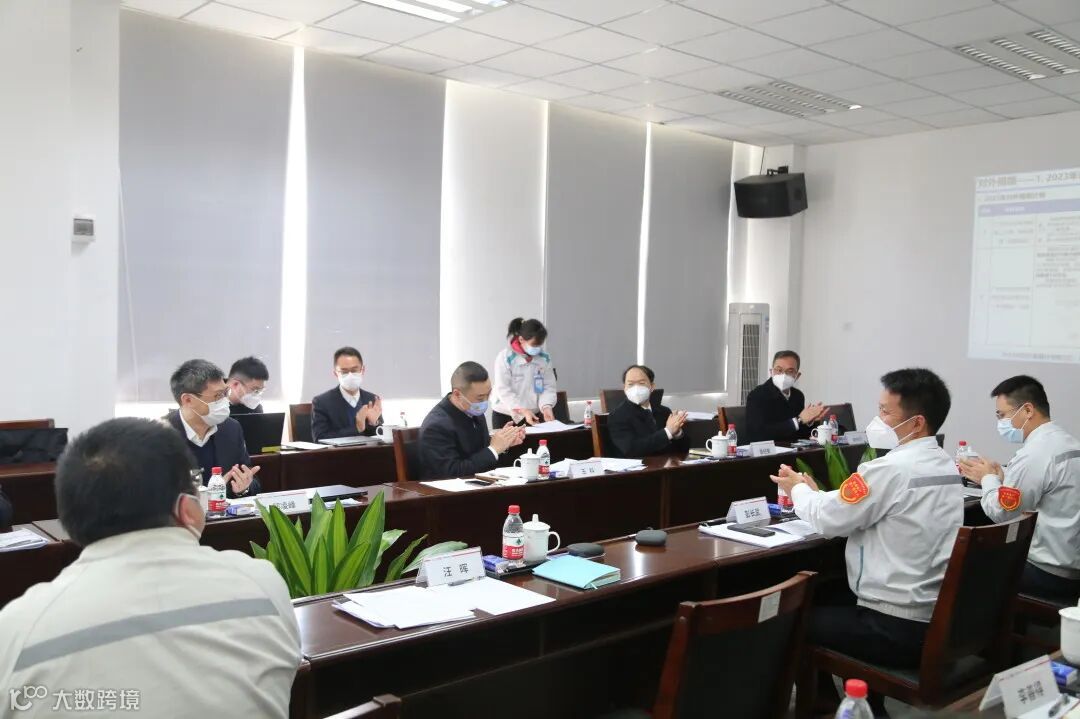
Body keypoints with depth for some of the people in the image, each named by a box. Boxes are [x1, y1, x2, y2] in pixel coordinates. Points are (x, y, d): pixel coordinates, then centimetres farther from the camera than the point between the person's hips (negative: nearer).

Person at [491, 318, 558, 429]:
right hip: (505, 416, -3)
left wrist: (546, 407, -20)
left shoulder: (544, 358, 0)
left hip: (533, 416, 4)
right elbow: (503, 390, -18)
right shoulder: (505, 357, -14)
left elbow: (549, 386, 0)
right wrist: (523, 410, -28)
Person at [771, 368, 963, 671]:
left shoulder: (890, 469, -22)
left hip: (897, 629, -8)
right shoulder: (947, 466, 6)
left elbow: (828, 520, -10)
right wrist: (816, 493, 12)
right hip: (938, 620, 9)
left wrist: (798, 489, 8)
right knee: (828, 598, 26)